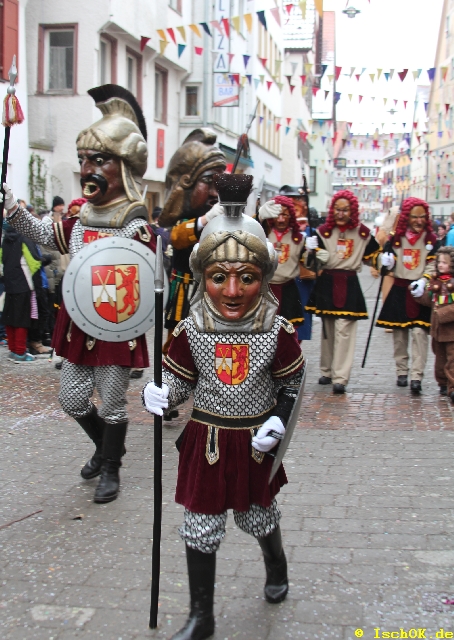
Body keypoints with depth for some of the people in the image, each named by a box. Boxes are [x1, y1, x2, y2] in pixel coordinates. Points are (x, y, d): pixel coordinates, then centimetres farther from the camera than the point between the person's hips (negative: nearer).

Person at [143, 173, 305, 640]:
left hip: (255, 442, 0)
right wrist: (157, 397, -21)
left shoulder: (278, 332, -13)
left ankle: (276, 566, 56)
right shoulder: (189, 331, -12)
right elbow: (178, 384, 0)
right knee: (200, 527, 8)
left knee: (259, 515, 21)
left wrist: (278, 422, -14)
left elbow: (291, 385, 0)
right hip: (206, 440, 0)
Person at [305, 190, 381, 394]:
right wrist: (312, 250, -26)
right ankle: (327, 371, 25)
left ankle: (340, 377, -10)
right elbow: (320, 259, -7)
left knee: (344, 330, -10)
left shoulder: (363, 233, 3)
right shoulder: (324, 231, 1)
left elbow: (372, 256, 15)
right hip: (327, 283, 1)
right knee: (327, 329, 11)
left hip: (349, 285, -1)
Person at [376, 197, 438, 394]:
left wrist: (423, 281, -20)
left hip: (420, 292, -2)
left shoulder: (431, 239, 1)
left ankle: (416, 376, -15)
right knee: (399, 333, 8)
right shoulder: (396, 238, 5)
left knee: (419, 332, -12)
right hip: (399, 290, 2)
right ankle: (402, 372, 21)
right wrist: (387, 262, -13)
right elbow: (389, 265, 11)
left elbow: (433, 265, -3)